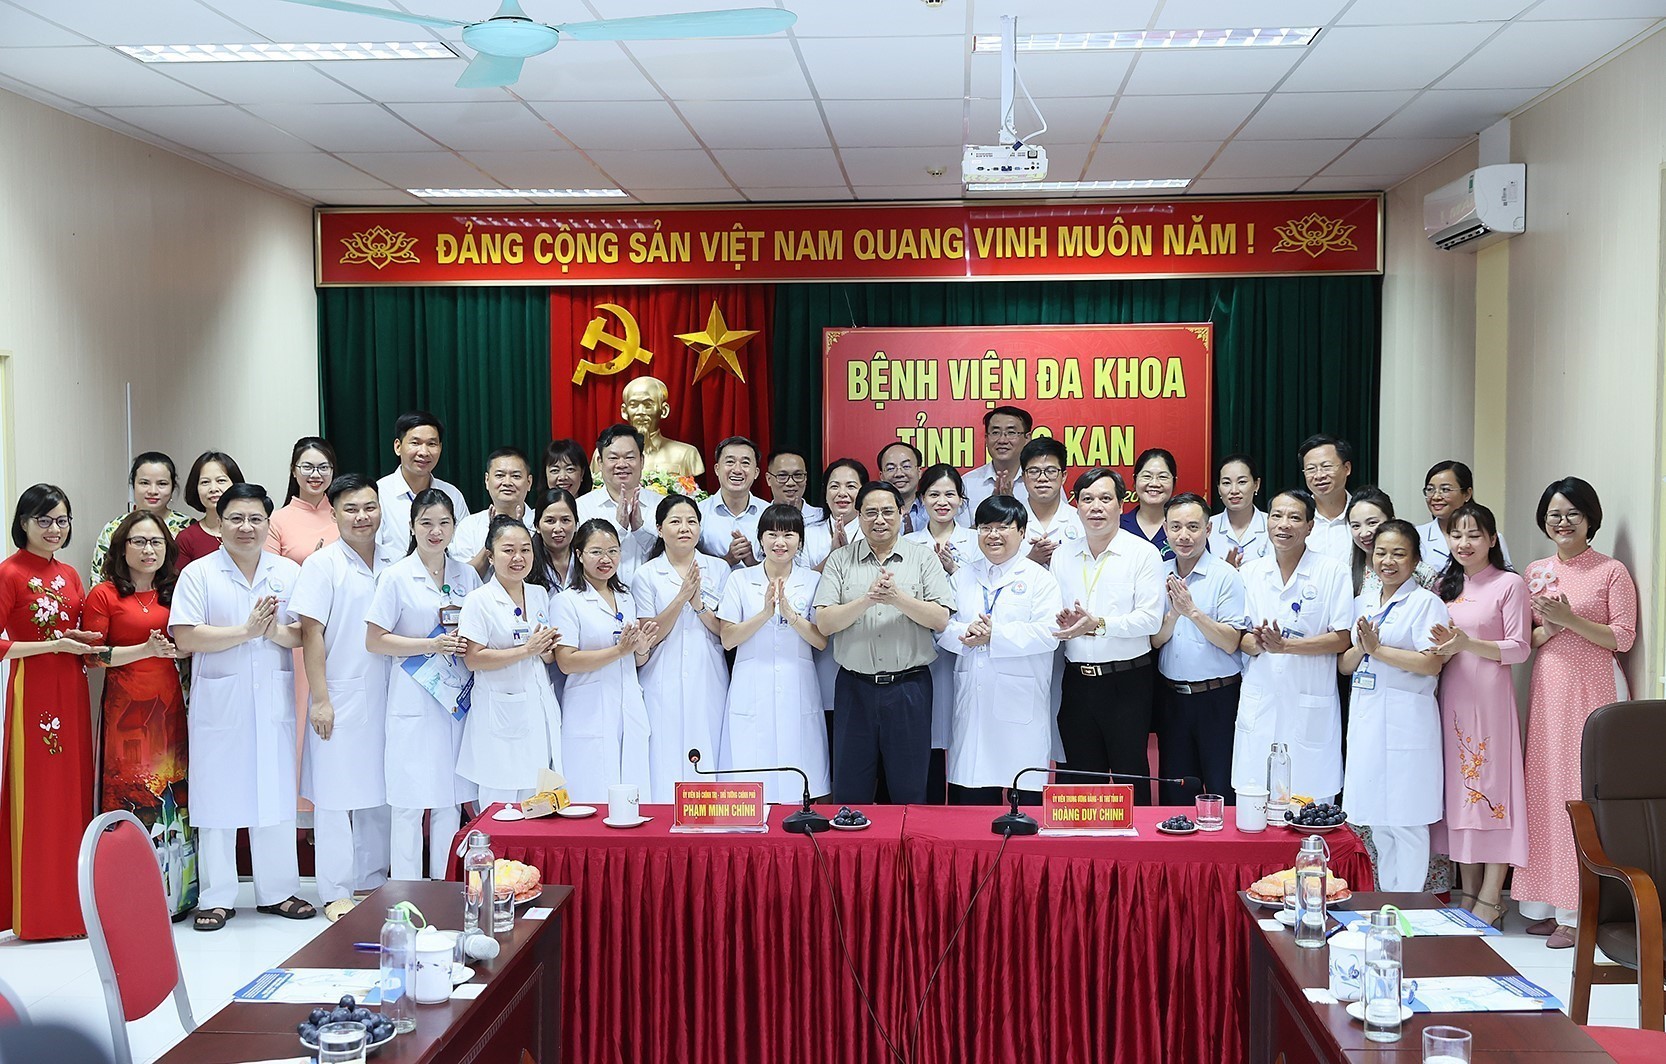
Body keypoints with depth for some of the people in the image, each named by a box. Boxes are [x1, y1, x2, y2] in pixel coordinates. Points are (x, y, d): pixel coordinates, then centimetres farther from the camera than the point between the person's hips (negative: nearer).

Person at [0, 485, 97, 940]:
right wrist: (55, 645, -15)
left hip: (71, 692, 7)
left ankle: (70, 903, 15)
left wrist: (86, 643, 1)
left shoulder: (70, 575, 14)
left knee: (72, 792, 8)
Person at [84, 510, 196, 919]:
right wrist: (146, 649, -15)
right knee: (128, 792, -5)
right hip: (125, 705, -4)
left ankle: (173, 892, 10)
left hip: (168, 703, 4)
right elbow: (93, 655, -6)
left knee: (170, 790, 3)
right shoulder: (103, 596, 0)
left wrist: (177, 649, 2)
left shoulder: (173, 593, 14)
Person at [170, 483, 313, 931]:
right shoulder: (198, 574, 0)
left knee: (275, 792, 7)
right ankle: (216, 898, 12)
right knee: (218, 797, 2)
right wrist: (245, 631, -16)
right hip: (218, 702, -2)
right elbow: (186, 638, -11)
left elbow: (307, 633, 2)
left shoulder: (289, 572, 8)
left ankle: (277, 891, 18)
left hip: (274, 701, 2)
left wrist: (275, 631, -17)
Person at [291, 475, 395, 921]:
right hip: (340, 697, -5)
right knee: (336, 795, -1)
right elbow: (311, 634, -10)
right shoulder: (323, 564, -7)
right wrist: (319, 699, -14)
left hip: (385, 698, 5)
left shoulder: (392, 565, 9)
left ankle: (374, 878, 23)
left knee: (380, 792, 11)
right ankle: (337, 892, 6)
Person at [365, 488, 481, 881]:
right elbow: (375, 641, -5)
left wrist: (467, 642, -5)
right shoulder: (397, 576, -2)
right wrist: (433, 645, -14)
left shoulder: (467, 575, 9)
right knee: (410, 803, -2)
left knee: (451, 800, 8)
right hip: (413, 704, -4)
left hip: (457, 699, 4)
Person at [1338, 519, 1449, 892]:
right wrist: (1359, 649, -5)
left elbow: (1432, 664, -16)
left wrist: (1378, 649, -15)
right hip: (1366, 719, 7)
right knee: (1377, 822, 11)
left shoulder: (1426, 603, -5)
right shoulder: (1363, 603, 15)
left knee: (1407, 822, -3)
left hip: (1406, 719, -7)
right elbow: (1344, 665, 15)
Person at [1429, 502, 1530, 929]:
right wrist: (1444, 647, -2)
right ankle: (1468, 893, 14)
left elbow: (1519, 648, -7)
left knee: (1492, 785, -5)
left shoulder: (1510, 585, -3)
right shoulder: (1444, 585, 14)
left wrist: (1469, 644, -20)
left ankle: (1490, 901, 2)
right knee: (1458, 787, 6)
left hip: (1490, 695, -5)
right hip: (1451, 696, 6)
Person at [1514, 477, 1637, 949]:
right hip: (1547, 688, 5)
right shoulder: (1535, 572, 13)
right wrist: (1549, 628, -6)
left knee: (1585, 791, -6)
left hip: (1594, 689, -5)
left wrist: (1571, 619, -16)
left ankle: (1578, 911, -2)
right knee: (1544, 787, 3)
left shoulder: (1612, 572, -2)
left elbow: (1623, 638, -6)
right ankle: (1547, 903, 10)